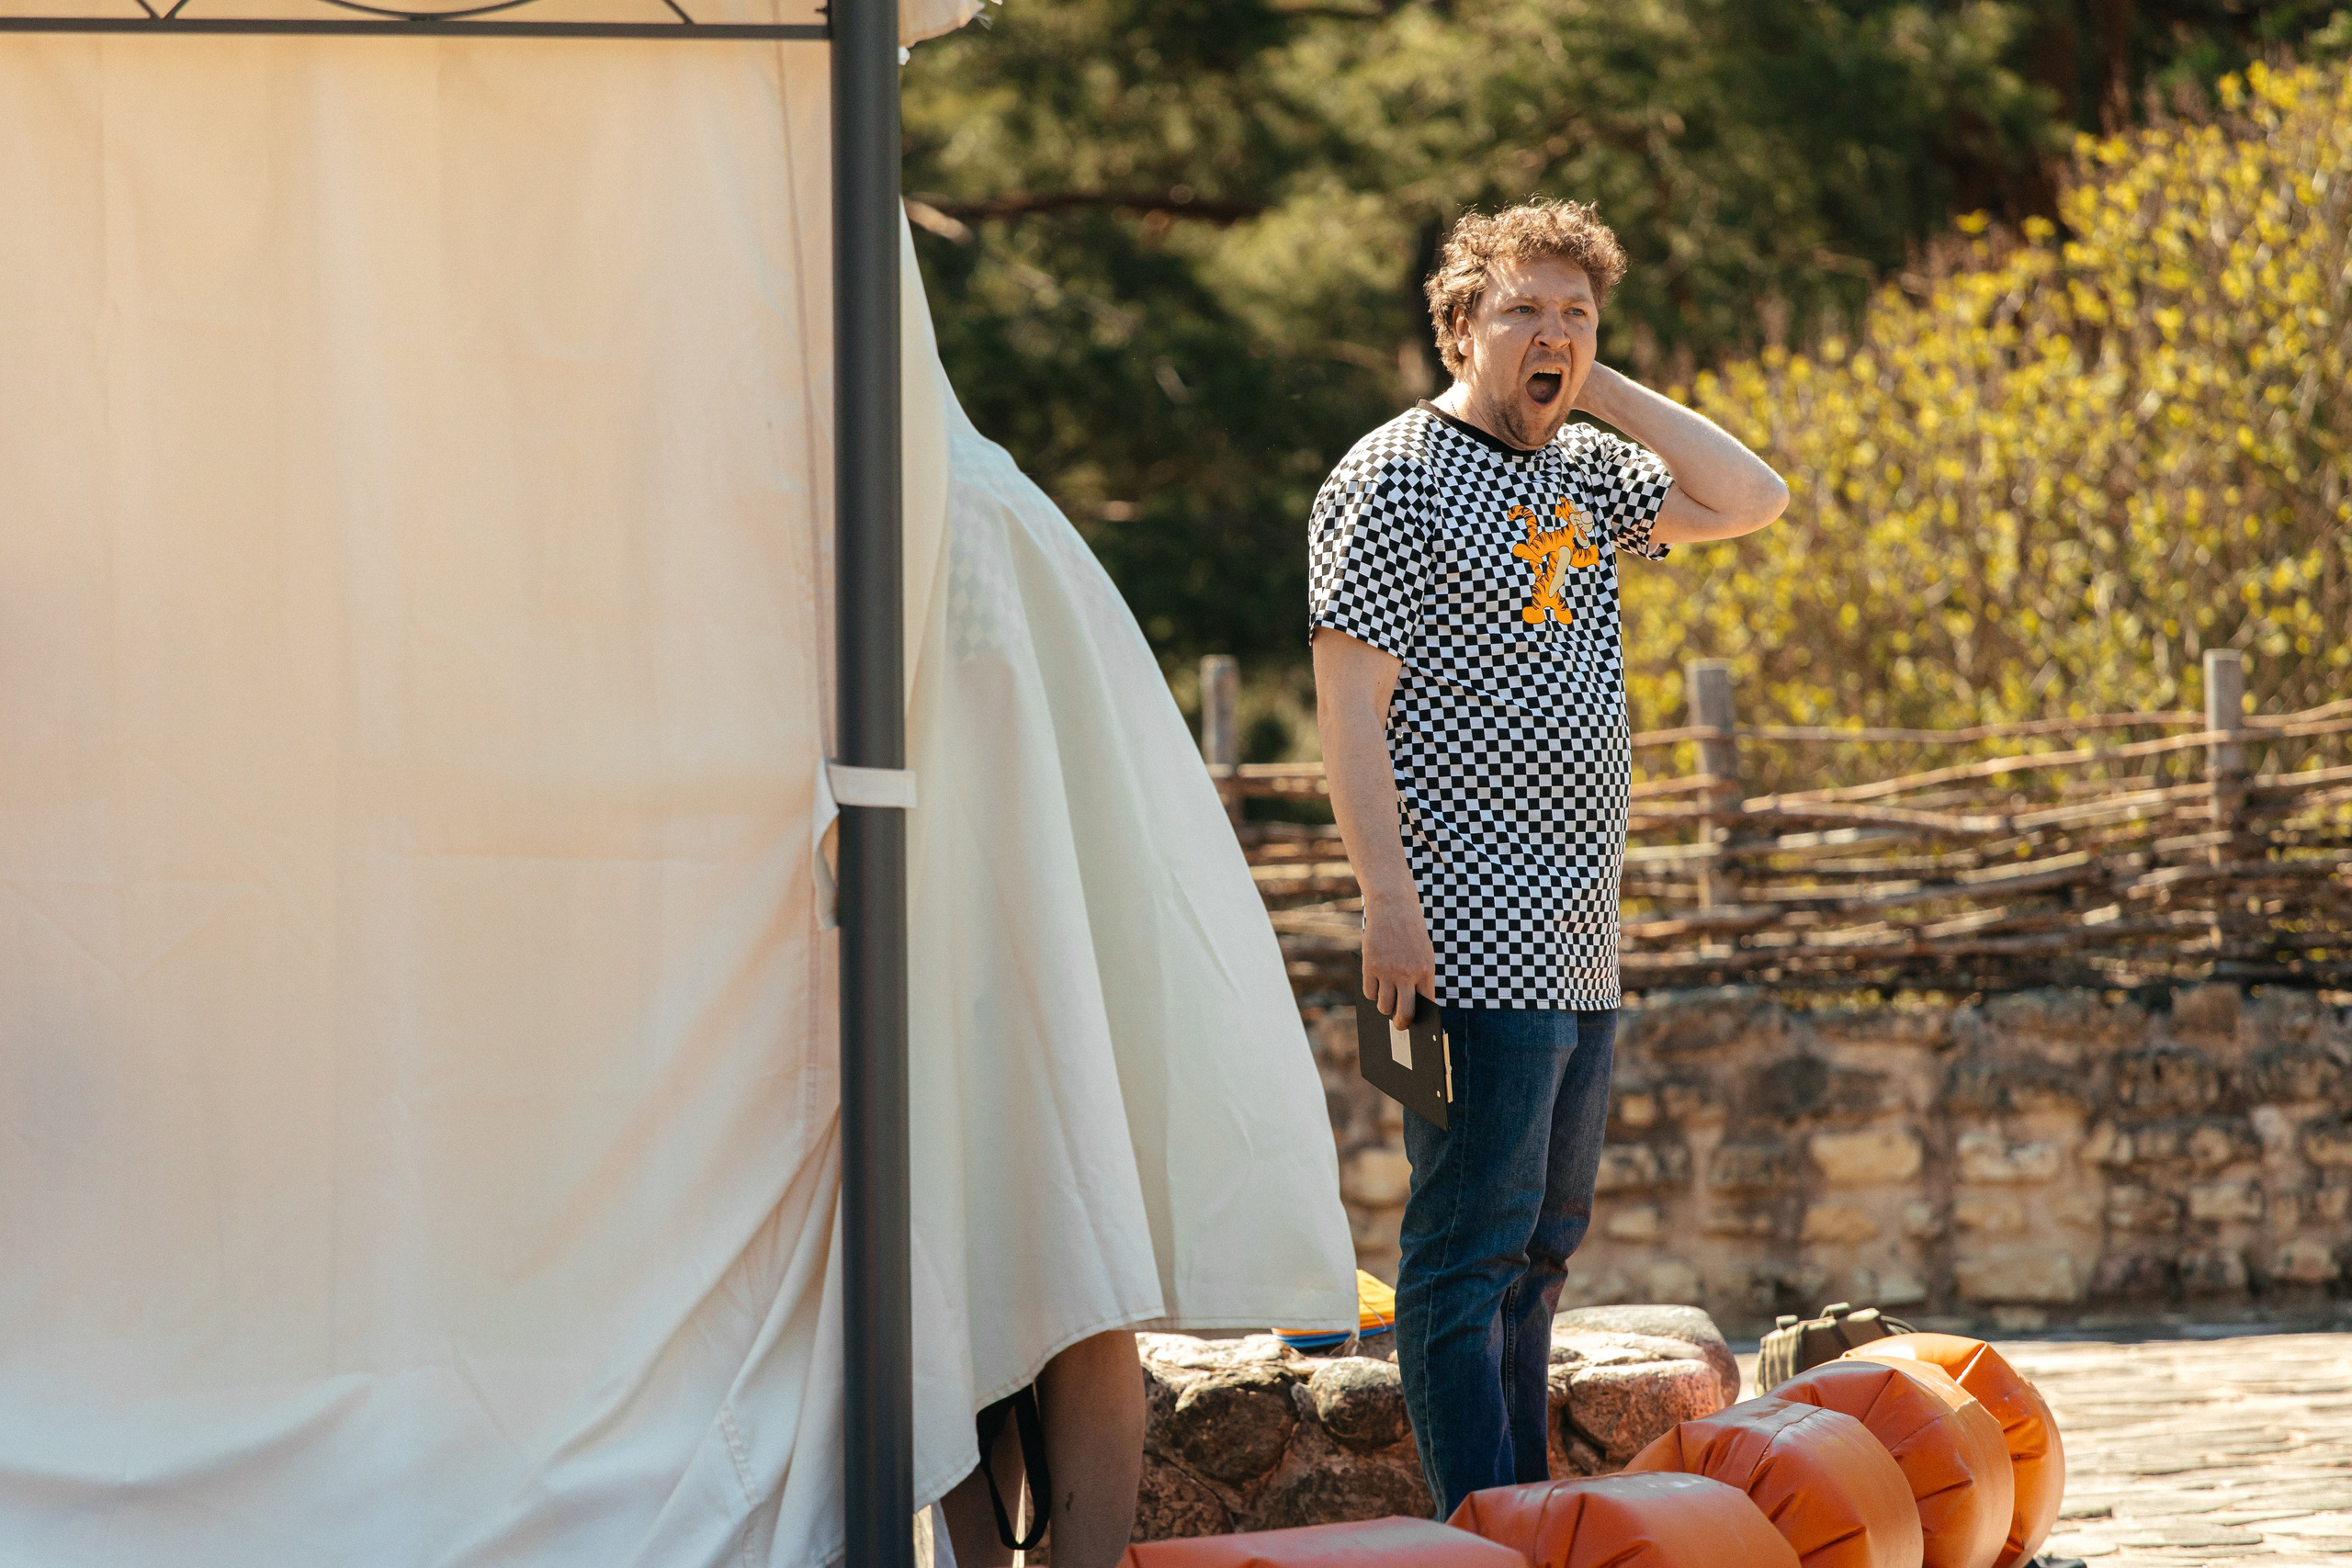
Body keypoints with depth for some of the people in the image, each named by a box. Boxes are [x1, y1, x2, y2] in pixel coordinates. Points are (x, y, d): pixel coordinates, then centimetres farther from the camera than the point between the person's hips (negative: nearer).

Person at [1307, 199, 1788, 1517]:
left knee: (1543, 1245, 12)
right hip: (1473, 935, -9)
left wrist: (1604, 388, 7)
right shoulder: (1395, 478, -8)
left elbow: (1753, 501, 14)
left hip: (1580, 937, 9)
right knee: (1470, 1247, -8)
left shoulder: (1584, 472, 16)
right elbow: (1351, 703, -13)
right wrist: (1391, 899, -20)